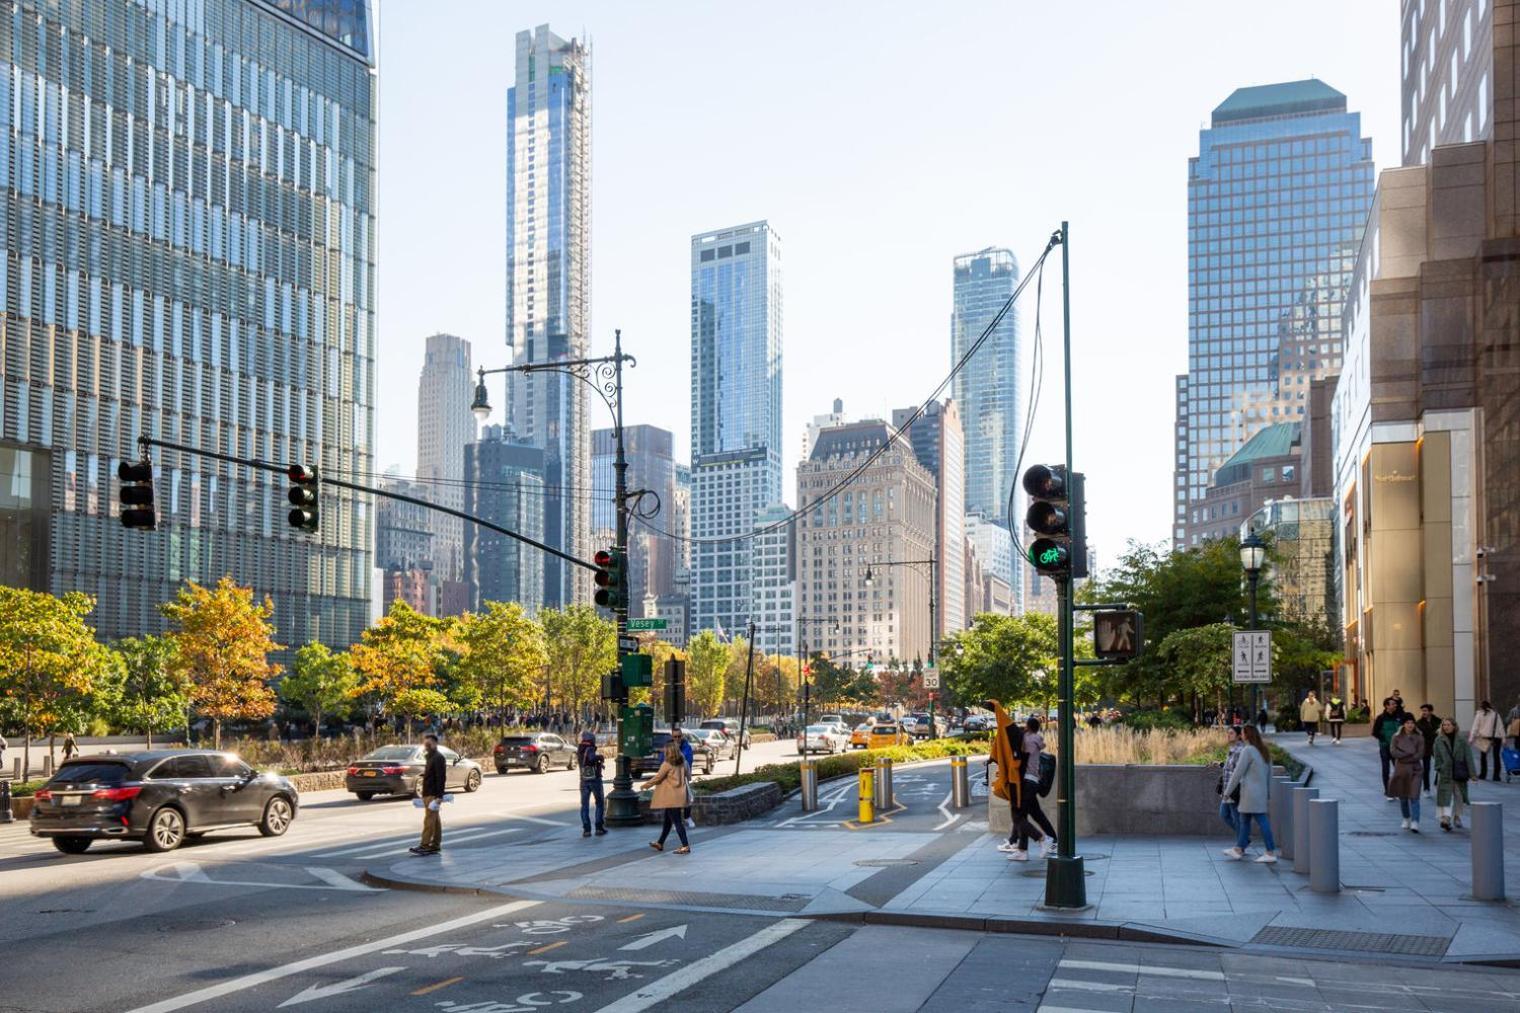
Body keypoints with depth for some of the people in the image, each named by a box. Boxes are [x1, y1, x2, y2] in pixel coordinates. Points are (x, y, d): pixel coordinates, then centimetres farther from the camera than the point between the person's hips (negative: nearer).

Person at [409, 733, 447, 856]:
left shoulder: (438, 758, -13)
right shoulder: (429, 757, 18)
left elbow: (441, 778, -20)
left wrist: (439, 796, -24)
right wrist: (425, 794, 22)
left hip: (433, 795, -10)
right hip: (428, 794, 10)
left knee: (429, 820, -11)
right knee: (435, 820, 11)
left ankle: (424, 845, -12)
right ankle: (436, 845, 14)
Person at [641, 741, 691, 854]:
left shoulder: (667, 764, -14)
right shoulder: (682, 763, 5)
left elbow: (657, 777, -9)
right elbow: (687, 775, 14)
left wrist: (644, 785, 5)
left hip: (671, 797, -8)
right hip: (679, 796, 8)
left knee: (677, 821, -5)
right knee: (668, 820, 19)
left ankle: (686, 846, -8)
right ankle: (660, 843, 30)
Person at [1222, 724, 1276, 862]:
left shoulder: (1248, 751, -13)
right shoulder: (1264, 751, 13)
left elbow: (1238, 772, -13)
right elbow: (1269, 773, 16)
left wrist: (1228, 791, -6)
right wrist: (1268, 791, 22)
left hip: (1251, 792, -9)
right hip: (1261, 791, 9)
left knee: (1262, 820, -7)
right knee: (1244, 820, 15)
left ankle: (1270, 853, -6)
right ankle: (1238, 849, 20)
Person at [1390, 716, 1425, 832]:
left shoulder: (1419, 738, 1)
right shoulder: (1397, 737, 4)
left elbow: (1420, 754, -6)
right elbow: (1393, 751, -7)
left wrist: (1403, 757, -10)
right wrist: (1409, 754, -15)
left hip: (1414, 770, -2)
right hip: (1400, 769, 2)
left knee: (1414, 796, -11)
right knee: (1402, 797, 10)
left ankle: (1415, 822, -15)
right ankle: (1406, 819, 27)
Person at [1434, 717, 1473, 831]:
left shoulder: (1461, 741, 1)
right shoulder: (1439, 740, 1)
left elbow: (1468, 757, 0)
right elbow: (1437, 757, 4)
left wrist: (1472, 773, -4)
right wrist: (1438, 768, -5)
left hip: (1459, 774, 1)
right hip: (1445, 773, -1)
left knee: (1459, 796, 13)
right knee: (1445, 796, -11)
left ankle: (1457, 817, 30)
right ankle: (1446, 819, -17)